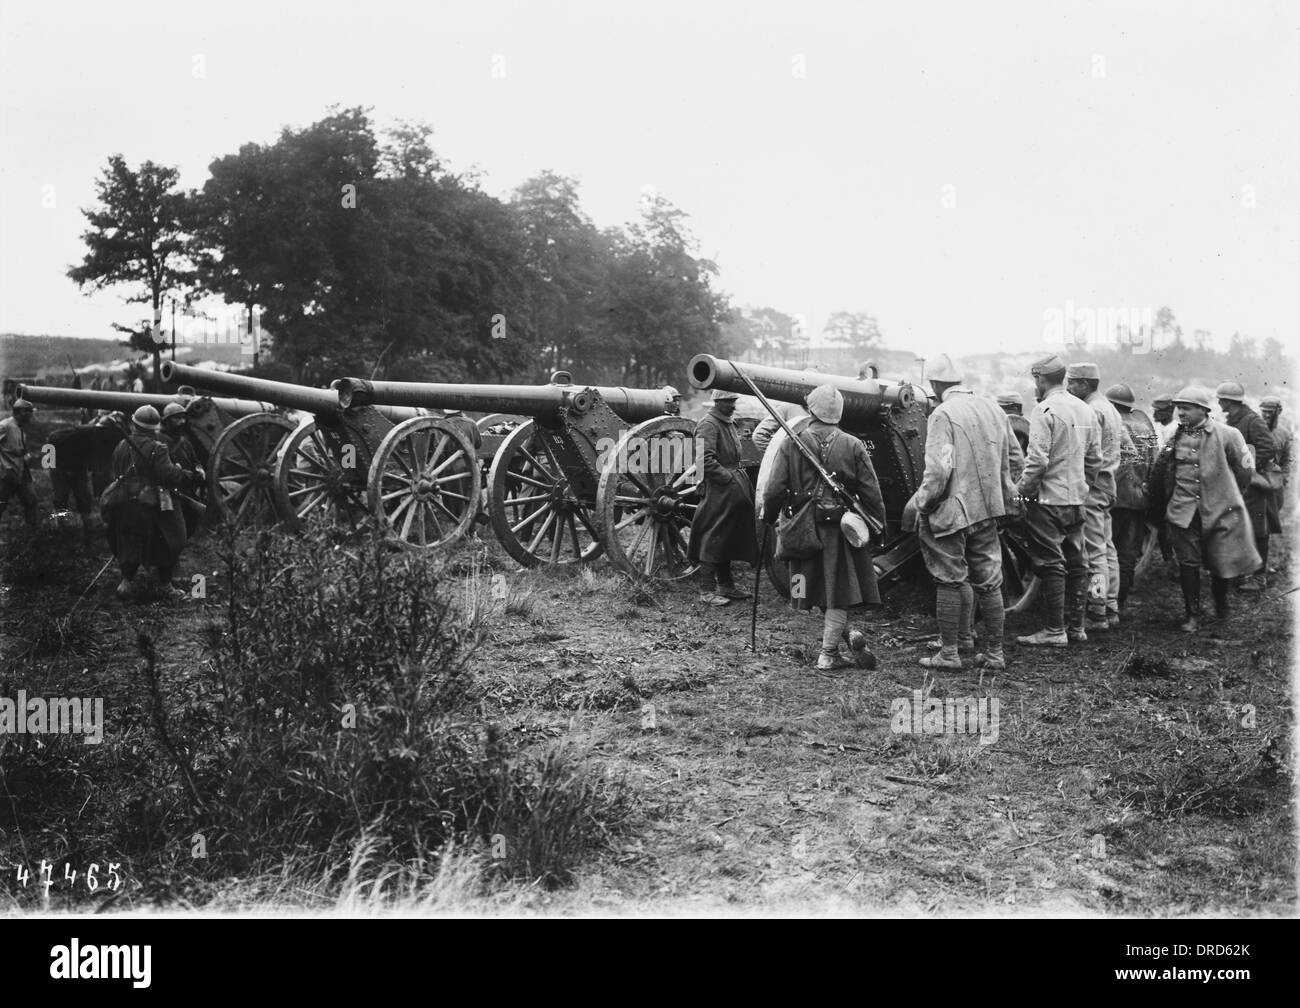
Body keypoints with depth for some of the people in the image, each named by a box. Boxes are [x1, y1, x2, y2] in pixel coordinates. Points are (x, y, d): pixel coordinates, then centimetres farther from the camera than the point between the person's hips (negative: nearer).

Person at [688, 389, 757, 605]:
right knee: (713, 539, -5)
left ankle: (725, 585, 24)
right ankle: (707, 590, -1)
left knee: (729, 538, 14)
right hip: (718, 490, -10)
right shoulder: (708, 424, -13)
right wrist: (728, 478, -20)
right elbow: (705, 459, -22)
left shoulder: (729, 423, 18)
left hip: (734, 488, 10)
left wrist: (739, 472, 13)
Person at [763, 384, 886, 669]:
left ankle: (845, 634, 27)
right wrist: (878, 526, 7)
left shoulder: (791, 444, -6)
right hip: (842, 528, -1)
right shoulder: (853, 446, -5)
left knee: (821, 590, 17)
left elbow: (775, 490, -6)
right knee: (839, 591, 6)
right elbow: (871, 492, -3)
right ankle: (828, 653, 6)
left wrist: (768, 517, 10)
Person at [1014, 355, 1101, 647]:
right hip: (1076, 499, 8)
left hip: (1048, 498, -8)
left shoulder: (1045, 410, -13)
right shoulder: (1086, 410, 11)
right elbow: (1095, 458, 14)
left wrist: (1020, 490, -9)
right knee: (1075, 562, 12)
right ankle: (1075, 626, 19)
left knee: (1051, 564, -4)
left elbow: (1037, 460, -20)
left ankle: (1054, 630, -1)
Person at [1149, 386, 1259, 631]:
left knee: (1222, 563, 3)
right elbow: (1160, 471, 17)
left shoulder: (1227, 435, -4)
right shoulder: (1175, 436, 5)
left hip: (1220, 510, -2)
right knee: (1188, 563, 0)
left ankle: (1221, 604, 32)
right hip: (1183, 511, 2)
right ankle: (1192, 616, 11)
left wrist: (1227, 493, 12)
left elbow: (1244, 472, 5)